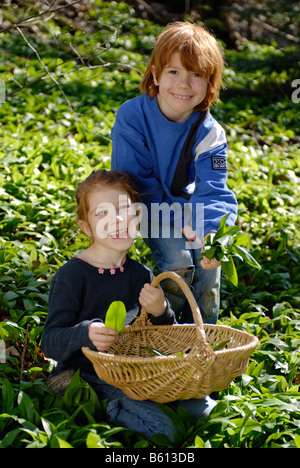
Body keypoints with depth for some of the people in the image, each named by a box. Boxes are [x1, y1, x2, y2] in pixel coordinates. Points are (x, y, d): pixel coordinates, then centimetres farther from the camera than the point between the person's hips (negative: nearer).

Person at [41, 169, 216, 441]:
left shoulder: (140, 275, 4)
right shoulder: (71, 276, -13)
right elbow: (50, 342, -17)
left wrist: (161, 312, -14)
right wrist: (86, 334, -37)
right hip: (88, 376, -7)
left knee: (200, 408, -2)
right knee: (161, 430, -22)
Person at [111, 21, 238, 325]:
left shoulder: (210, 133, -20)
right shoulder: (132, 117, -25)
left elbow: (213, 191, -26)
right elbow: (136, 179, -21)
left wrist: (212, 234, -47)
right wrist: (177, 221, -24)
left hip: (187, 202, 3)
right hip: (143, 204, -3)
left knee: (208, 262, -14)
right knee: (177, 259, -22)